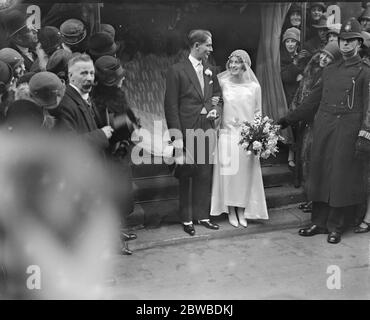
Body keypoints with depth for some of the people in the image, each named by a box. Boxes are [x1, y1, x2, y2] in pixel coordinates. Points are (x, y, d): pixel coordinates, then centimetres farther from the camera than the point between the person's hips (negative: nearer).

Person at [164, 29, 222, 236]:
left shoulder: (210, 71, 12)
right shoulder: (177, 71, -5)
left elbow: (217, 95, 22)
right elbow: (171, 105, -8)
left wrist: (216, 109, -1)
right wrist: (176, 135, -14)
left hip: (207, 130, 5)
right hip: (187, 131, -5)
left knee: (205, 175, 10)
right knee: (186, 176, 5)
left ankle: (202, 215, 23)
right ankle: (187, 219, 17)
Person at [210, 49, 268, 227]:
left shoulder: (254, 87, 0)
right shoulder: (222, 83, -1)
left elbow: (257, 113, 6)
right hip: (227, 134, 0)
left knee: (245, 172, 6)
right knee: (227, 171, 3)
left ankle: (242, 211, 20)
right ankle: (231, 211, 18)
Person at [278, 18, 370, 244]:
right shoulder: (330, 70, 14)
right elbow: (314, 100, 19)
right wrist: (289, 119, 17)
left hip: (348, 130, -5)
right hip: (323, 129, 5)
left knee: (342, 178, 1)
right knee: (320, 174, 7)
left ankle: (336, 227, 13)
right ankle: (319, 222, 19)